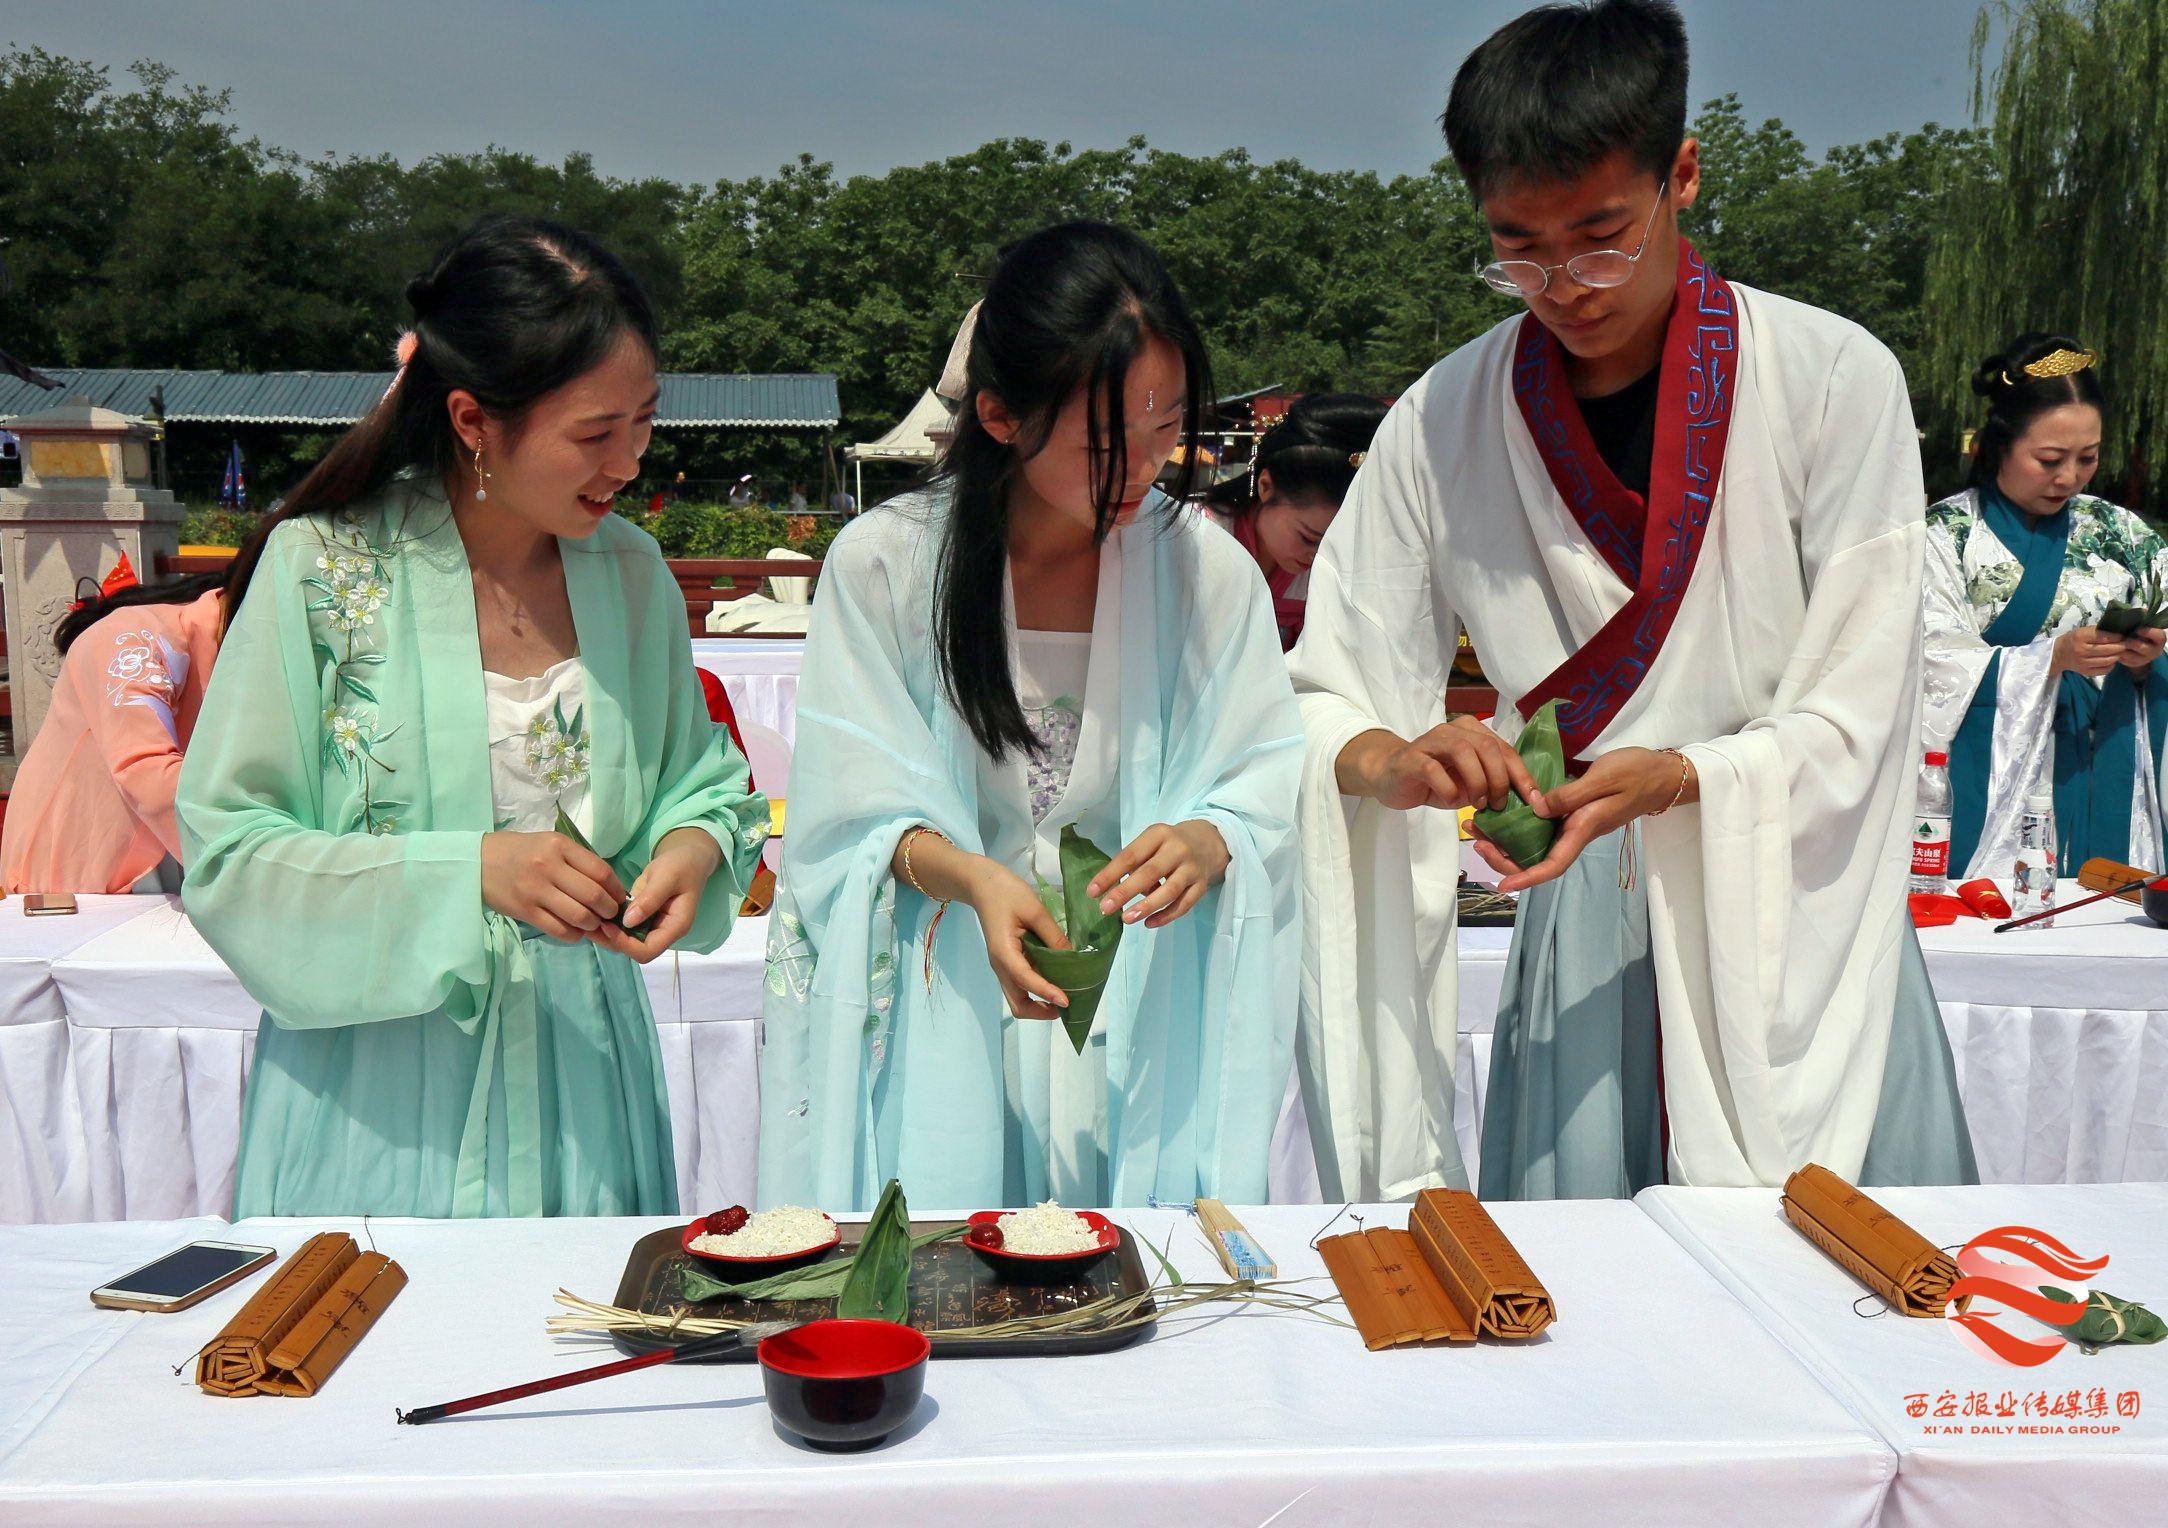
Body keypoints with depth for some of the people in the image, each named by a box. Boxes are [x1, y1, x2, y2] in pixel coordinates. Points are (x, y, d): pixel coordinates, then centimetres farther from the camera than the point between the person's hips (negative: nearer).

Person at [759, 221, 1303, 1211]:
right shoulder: (880, 564, -6)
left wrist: (1209, 843, -24)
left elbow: (1275, 794, -1)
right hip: (941, 1018, -1)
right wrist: (969, 877, -25)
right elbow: (858, 812, -6)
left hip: (1143, 1022, 1)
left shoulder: (1209, 569, -2)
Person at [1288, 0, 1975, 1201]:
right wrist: (1391, 762, -21)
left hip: (1801, 933, -1)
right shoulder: (1441, 424, -1)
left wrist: (1675, 777, -24)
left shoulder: (1836, 380, -6)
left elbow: (1855, 719, -7)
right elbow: (1320, 700, 1)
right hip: (1584, 958, 1)